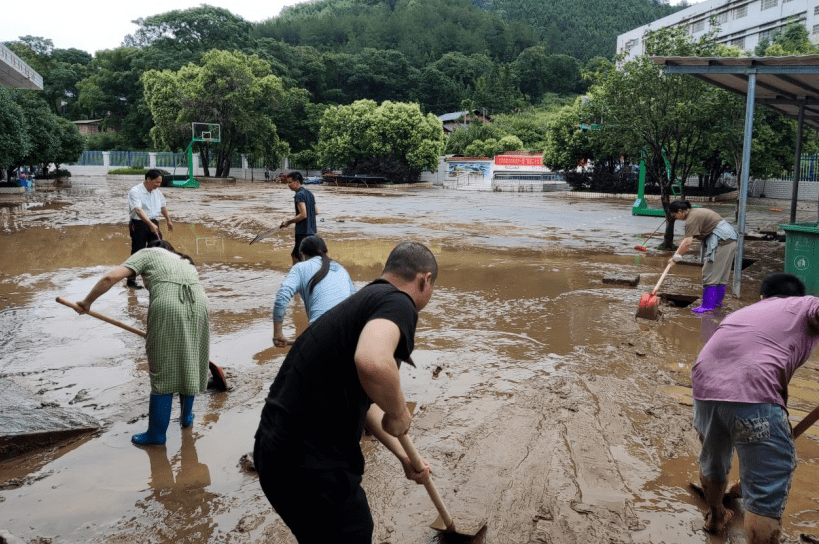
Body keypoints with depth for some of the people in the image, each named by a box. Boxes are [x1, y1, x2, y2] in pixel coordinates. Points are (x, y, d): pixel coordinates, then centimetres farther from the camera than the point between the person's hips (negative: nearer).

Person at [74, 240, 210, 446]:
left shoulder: (147, 253, 21)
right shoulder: (186, 261, 36)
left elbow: (112, 277, 7)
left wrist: (87, 301, 16)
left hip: (166, 305, -5)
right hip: (198, 303, 5)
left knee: (163, 371, 5)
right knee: (189, 365, 21)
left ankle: (157, 433, 15)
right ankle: (186, 417, 38)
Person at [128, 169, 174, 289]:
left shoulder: (157, 192, 7)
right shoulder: (135, 191, -16)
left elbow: (163, 206, 25)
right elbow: (138, 210, -30)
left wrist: (168, 220, 32)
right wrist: (150, 224, -40)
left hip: (153, 224, 7)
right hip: (139, 224, -6)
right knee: (137, 253, -2)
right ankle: (130, 281, 9)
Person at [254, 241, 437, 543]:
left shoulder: (365, 301, 16)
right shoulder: (397, 302, -13)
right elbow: (372, 363, -37)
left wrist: (403, 455, 30)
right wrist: (399, 414, -18)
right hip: (310, 466, -9)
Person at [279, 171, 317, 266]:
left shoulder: (299, 195, -15)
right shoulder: (309, 193, 13)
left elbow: (303, 215, -23)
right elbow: (316, 212, 17)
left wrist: (289, 222, -12)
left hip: (303, 232, -10)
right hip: (311, 231, 10)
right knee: (294, 255, 20)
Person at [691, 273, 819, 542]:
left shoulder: (743, 312, 36)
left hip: (705, 386, 7)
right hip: (753, 392, -7)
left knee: (712, 461, 33)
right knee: (766, 497, 2)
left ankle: (715, 516, 58)